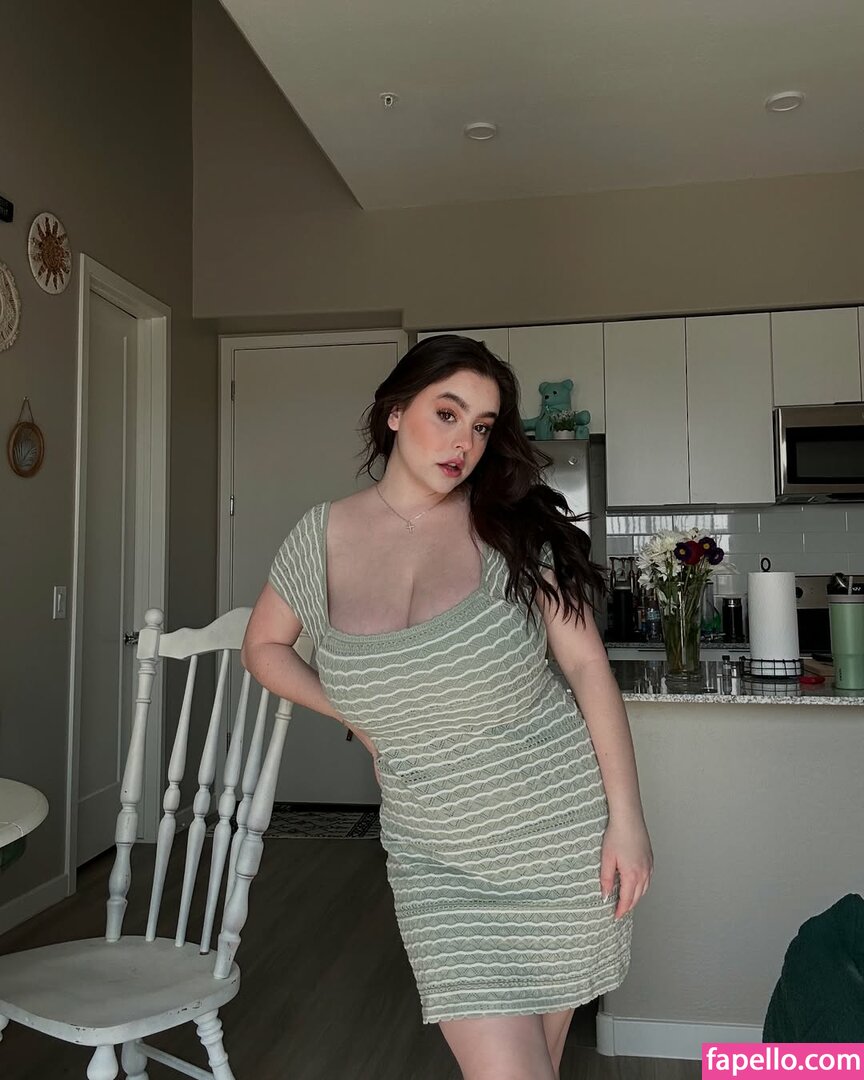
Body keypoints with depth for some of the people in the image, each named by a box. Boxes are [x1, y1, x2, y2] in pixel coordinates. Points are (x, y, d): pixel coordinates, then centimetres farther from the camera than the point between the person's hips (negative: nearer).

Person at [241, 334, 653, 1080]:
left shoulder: (513, 524, -9)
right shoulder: (325, 535, -3)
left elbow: (587, 665, -7)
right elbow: (264, 645, 12)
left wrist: (627, 817, -9)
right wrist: (355, 715, 1)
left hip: (562, 834, 0)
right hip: (437, 859, 1)